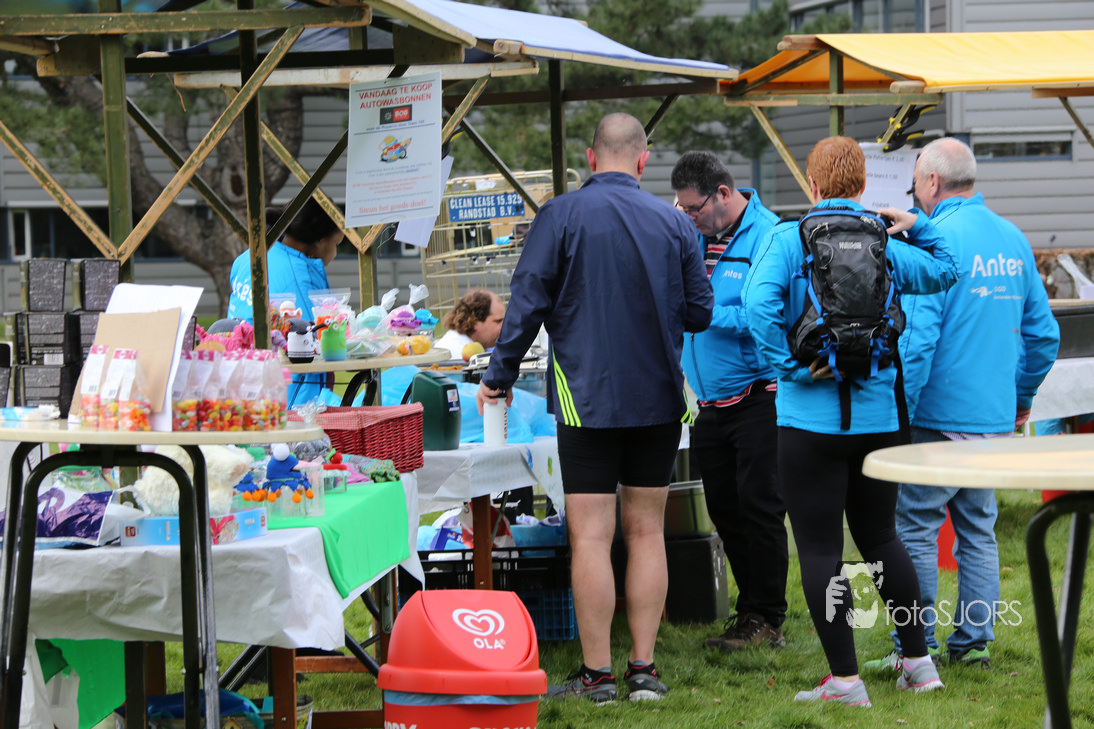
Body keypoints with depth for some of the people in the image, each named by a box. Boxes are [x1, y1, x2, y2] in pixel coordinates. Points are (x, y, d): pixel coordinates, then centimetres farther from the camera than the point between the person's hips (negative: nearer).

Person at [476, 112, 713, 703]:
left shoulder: (560, 216, -7)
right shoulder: (675, 223, 1)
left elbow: (527, 302, -7)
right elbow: (700, 311, 7)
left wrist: (499, 376, 3)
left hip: (587, 399, -3)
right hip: (658, 399, 3)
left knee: (591, 537, -1)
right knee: (646, 532, 9)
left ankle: (596, 675, 0)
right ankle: (643, 670, 10)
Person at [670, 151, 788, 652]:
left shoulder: (766, 237, -13)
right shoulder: (694, 235, 10)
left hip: (756, 397, -8)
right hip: (711, 399, 8)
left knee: (758, 507, -4)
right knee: (724, 509, 12)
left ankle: (766, 619, 4)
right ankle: (750, 609, 22)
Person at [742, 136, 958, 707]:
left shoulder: (788, 239, -7)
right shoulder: (887, 248, 5)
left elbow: (759, 301, -23)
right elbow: (945, 271, 22)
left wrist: (791, 366, -15)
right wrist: (917, 227, 19)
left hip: (812, 418, -4)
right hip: (878, 417, 4)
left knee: (820, 549, 1)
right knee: (880, 537, 19)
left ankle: (845, 680, 1)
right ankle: (918, 663, 23)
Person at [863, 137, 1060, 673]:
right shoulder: (1014, 240, 9)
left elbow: (918, 338, -18)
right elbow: (1043, 333, 15)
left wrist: (898, 412, -13)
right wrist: (1021, 398, 25)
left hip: (939, 414, -7)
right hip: (996, 418, 7)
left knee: (916, 528, 0)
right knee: (978, 529, 14)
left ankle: (918, 645, 1)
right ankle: (974, 641, 16)